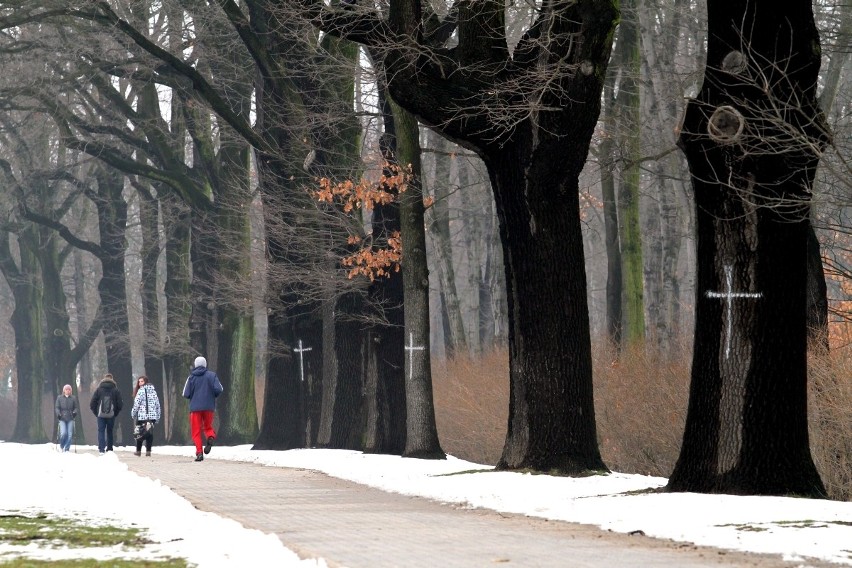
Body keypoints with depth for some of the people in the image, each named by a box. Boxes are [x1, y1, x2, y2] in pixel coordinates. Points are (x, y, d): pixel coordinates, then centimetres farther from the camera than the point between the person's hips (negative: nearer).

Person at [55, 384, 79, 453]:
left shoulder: (73, 398, 9)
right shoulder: (59, 398, 7)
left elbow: (76, 407, 11)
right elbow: (57, 407, 6)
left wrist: (75, 412, -10)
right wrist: (58, 414, -11)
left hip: (70, 419, 1)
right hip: (62, 418, -1)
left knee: (70, 434, -5)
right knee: (63, 433, -14)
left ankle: (66, 449, 5)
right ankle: (61, 446, 11)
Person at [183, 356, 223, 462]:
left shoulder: (191, 377, 0)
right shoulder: (211, 375, 0)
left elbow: (186, 394, -2)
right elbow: (219, 389, -10)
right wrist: (213, 396, 10)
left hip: (195, 407, -1)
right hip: (209, 407, 1)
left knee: (196, 432, 6)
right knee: (208, 427, 19)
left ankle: (199, 452, -8)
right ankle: (211, 437, -15)